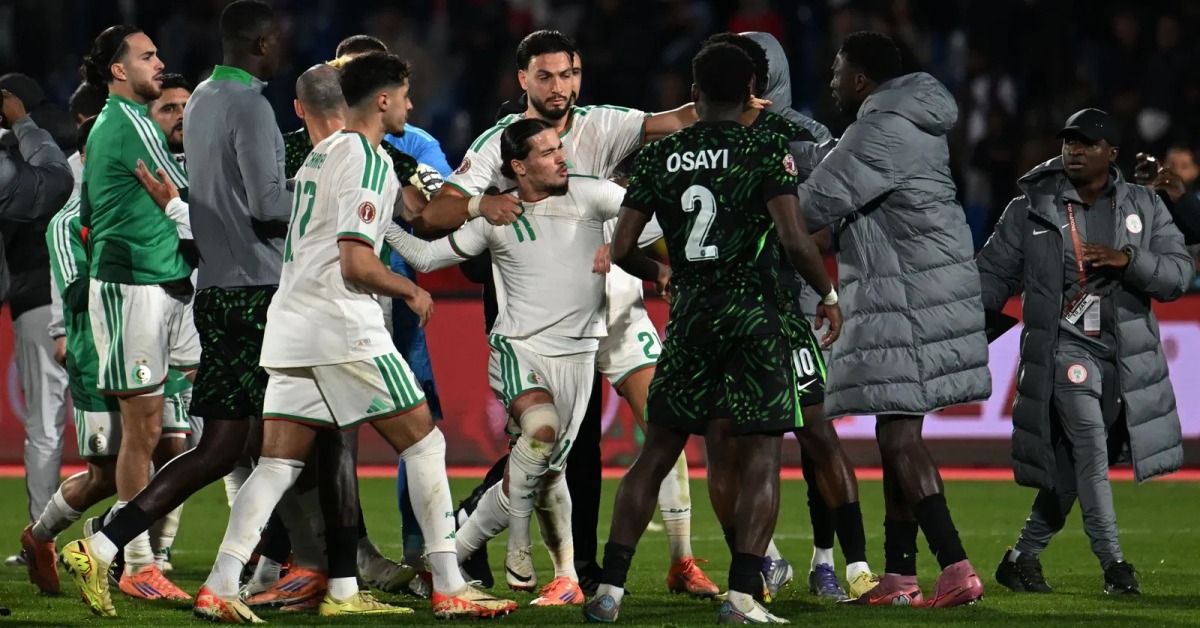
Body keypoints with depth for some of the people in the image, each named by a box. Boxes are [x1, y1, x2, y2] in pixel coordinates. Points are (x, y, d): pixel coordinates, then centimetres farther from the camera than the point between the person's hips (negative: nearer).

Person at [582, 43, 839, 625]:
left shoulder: (659, 156, 5)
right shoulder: (767, 150, -5)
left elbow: (622, 249, 5)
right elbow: (794, 239, -16)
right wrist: (828, 294, 0)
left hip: (691, 315, 3)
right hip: (758, 314, -3)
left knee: (655, 454, 11)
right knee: (760, 457, 0)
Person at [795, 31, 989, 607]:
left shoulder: (882, 131, -15)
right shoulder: (914, 122, 16)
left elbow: (816, 203, -15)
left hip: (907, 296, -10)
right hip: (918, 293, 10)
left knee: (900, 437, -11)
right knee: (896, 435, 12)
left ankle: (956, 568, -16)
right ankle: (899, 575, 15)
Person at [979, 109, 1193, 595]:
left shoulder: (1144, 208, 8)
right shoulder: (1032, 209, 4)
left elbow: (1180, 274, 1)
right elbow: (995, 272, 7)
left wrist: (1127, 259, -16)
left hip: (1125, 355, 3)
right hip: (1064, 345, -2)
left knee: (1070, 471, 5)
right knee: (1090, 444, -21)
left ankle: (1023, 559, 19)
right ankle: (1112, 563, -17)